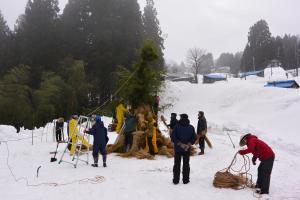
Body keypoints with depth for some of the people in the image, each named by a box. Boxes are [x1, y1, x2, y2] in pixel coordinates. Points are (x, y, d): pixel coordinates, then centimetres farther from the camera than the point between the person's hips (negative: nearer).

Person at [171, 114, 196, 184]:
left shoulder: (177, 126, -11)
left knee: (177, 164, 9)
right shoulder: (191, 127, -1)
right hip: (187, 149, 2)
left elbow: (173, 137, -15)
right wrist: (188, 145, -9)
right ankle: (185, 180, 13)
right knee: (186, 164, 11)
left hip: (177, 148, -2)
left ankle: (176, 180, 11)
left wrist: (180, 144, -13)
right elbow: (194, 138, -2)